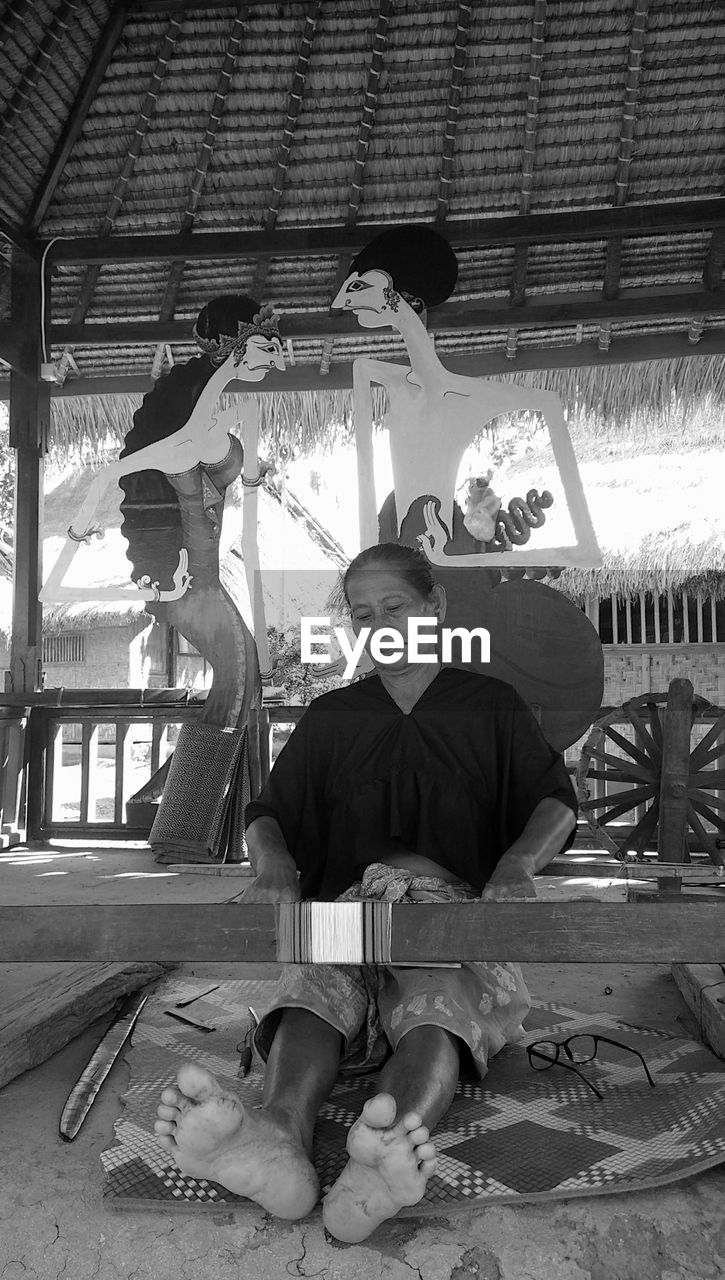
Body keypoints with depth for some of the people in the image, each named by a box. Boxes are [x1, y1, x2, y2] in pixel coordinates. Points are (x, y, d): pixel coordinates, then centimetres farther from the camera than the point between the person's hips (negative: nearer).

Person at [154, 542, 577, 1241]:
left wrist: (518, 863, -14)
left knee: (438, 1003, -36)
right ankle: (278, 1137, -61)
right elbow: (268, 811, 17)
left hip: (457, 901, -1)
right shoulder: (330, 717, 21)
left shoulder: (490, 705, 17)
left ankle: (384, 1159, -63)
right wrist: (273, 864, -9)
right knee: (313, 988, -34)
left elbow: (556, 801, 10)